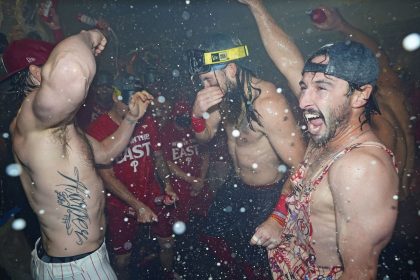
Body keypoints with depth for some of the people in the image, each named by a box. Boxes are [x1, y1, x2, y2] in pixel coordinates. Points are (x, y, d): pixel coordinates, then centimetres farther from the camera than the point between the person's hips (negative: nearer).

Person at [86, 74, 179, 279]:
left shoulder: (146, 121, -3)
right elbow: (107, 176, -17)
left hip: (153, 197, 4)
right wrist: (137, 205, -23)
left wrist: (167, 184, -7)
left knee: (167, 242, 18)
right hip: (122, 204, -4)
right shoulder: (98, 129, -16)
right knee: (123, 257, 11)